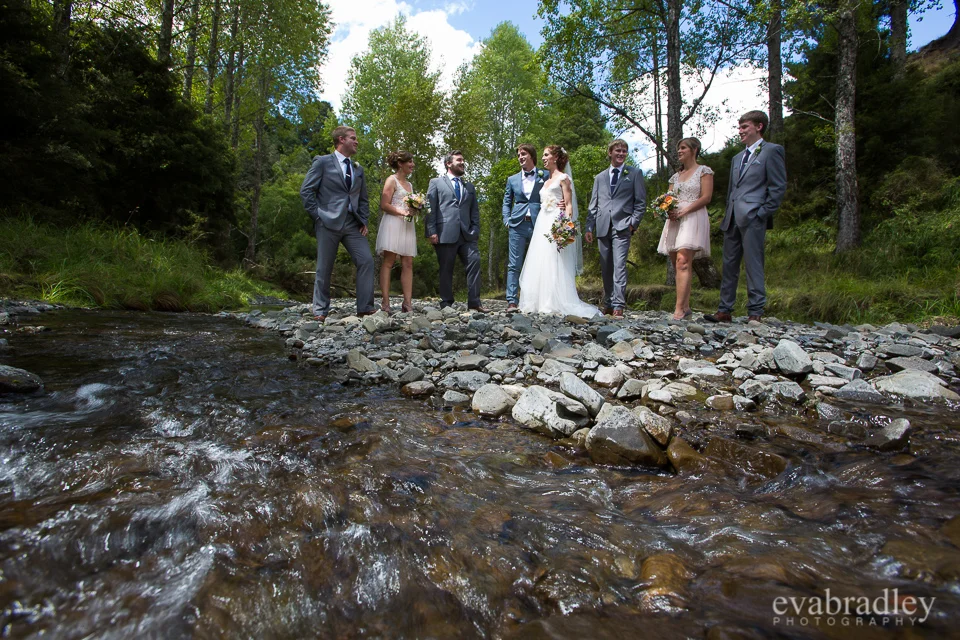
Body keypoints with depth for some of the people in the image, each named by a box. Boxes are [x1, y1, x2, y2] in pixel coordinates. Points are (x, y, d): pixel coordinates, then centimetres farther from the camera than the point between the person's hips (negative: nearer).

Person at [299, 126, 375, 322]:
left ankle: (365, 308, -2)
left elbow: (363, 199, 20)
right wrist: (318, 215, -7)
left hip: (353, 224, 5)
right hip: (329, 223, -5)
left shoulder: (358, 169, 18)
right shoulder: (322, 162, 2)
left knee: (366, 261, -8)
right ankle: (320, 311, 11)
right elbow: (306, 191, -2)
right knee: (324, 268, 1)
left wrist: (364, 221, 8)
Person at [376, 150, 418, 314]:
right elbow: (384, 205, -7)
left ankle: (407, 302, -4)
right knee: (388, 261, -10)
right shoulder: (392, 180, 2)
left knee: (408, 264, -1)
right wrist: (402, 212, -17)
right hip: (393, 223, -7)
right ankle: (386, 302, -12)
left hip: (407, 225, 8)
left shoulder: (409, 184, 24)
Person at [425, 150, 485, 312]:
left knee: (474, 262, -8)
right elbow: (430, 208, 3)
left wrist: (475, 230, 3)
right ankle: (446, 304, 10)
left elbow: (475, 211, 19)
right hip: (445, 234, -3)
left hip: (467, 234, 3)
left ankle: (474, 302, -3)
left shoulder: (470, 186, 24)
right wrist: (431, 232, -8)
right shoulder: (436, 183, 12)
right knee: (446, 269, 1)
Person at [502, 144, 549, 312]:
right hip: (517, 225, 1)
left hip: (539, 225, -1)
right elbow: (507, 202, 20)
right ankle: (512, 301, -5)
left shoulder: (545, 176, 10)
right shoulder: (512, 179, 17)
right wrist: (507, 220, 5)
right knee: (514, 265, -4)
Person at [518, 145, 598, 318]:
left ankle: (556, 304, -11)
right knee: (540, 264, 2)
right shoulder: (546, 182, 23)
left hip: (556, 225, -8)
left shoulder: (563, 178, 2)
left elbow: (569, 205, -7)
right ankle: (542, 303, 3)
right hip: (542, 224, 8)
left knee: (555, 264, -12)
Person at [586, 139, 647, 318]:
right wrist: (589, 227, 7)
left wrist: (634, 223, -6)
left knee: (619, 266, -14)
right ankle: (608, 304, 14)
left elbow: (641, 202, 6)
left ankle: (618, 305, -15)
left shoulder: (635, 174, 10)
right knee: (605, 268, 6)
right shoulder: (600, 177, 19)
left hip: (622, 227, -4)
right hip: (602, 227, 4)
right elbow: (593, 204, 16)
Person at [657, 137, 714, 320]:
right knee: (677, 265, 1)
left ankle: (679, 310, -27)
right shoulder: (676, 176, 23)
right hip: (674, 221, 7)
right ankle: (686, 308, 7)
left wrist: (684, 211, -16)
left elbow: (706, 197, -5)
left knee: (682, 262, -22)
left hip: (693, 218, -7)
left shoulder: (704, 171, 5)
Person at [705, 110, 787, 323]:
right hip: (733, 219, 8)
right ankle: (725, 310, 12)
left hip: (753, 218, -8)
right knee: (729, 265, 7)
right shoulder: (738, 158, 23)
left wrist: (763, 214, -13)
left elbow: (778, 186, -6)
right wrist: (727, 215, 15)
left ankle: (756, 312, 0)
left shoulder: (772, 151, 0)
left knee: (753, 265, -6)